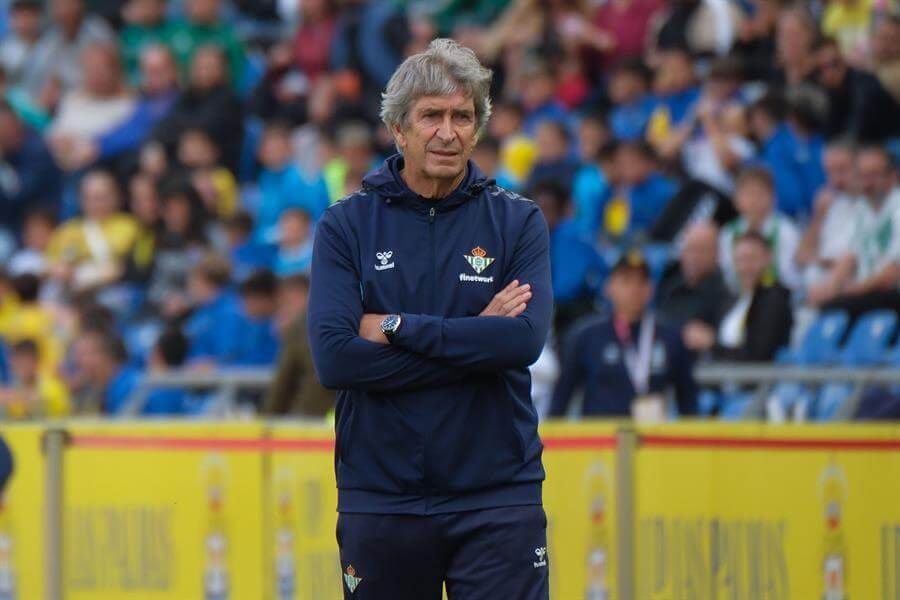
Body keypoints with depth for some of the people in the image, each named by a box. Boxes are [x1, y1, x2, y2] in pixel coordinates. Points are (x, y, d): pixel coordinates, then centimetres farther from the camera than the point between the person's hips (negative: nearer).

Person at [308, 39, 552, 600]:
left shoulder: (517, 221, 3)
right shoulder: (345, 226, 2)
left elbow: (526, 339, -13)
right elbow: (334, 357, -12)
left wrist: (395, 327, -12)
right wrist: (475, 338, -12)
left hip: (497, 499, -1)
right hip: (380, 500, 1)